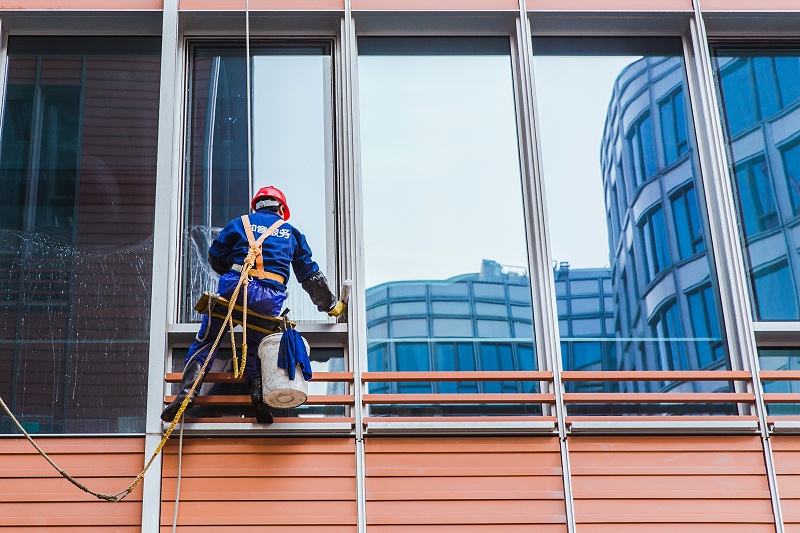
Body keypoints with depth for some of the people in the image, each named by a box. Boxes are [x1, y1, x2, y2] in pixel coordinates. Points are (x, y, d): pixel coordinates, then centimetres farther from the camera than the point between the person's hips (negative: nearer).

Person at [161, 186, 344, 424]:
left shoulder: (240, 223, 19)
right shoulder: (291, 232, 24)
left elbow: (215, 257, 18)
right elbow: (310, 274, 25)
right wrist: (332, 306, 34)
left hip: (235, 287, -1)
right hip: (271, 295, 1)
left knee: (206, 340, 8)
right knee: (256, 348, 16)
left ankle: (188, 389, -10)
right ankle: (258, 390, -11)